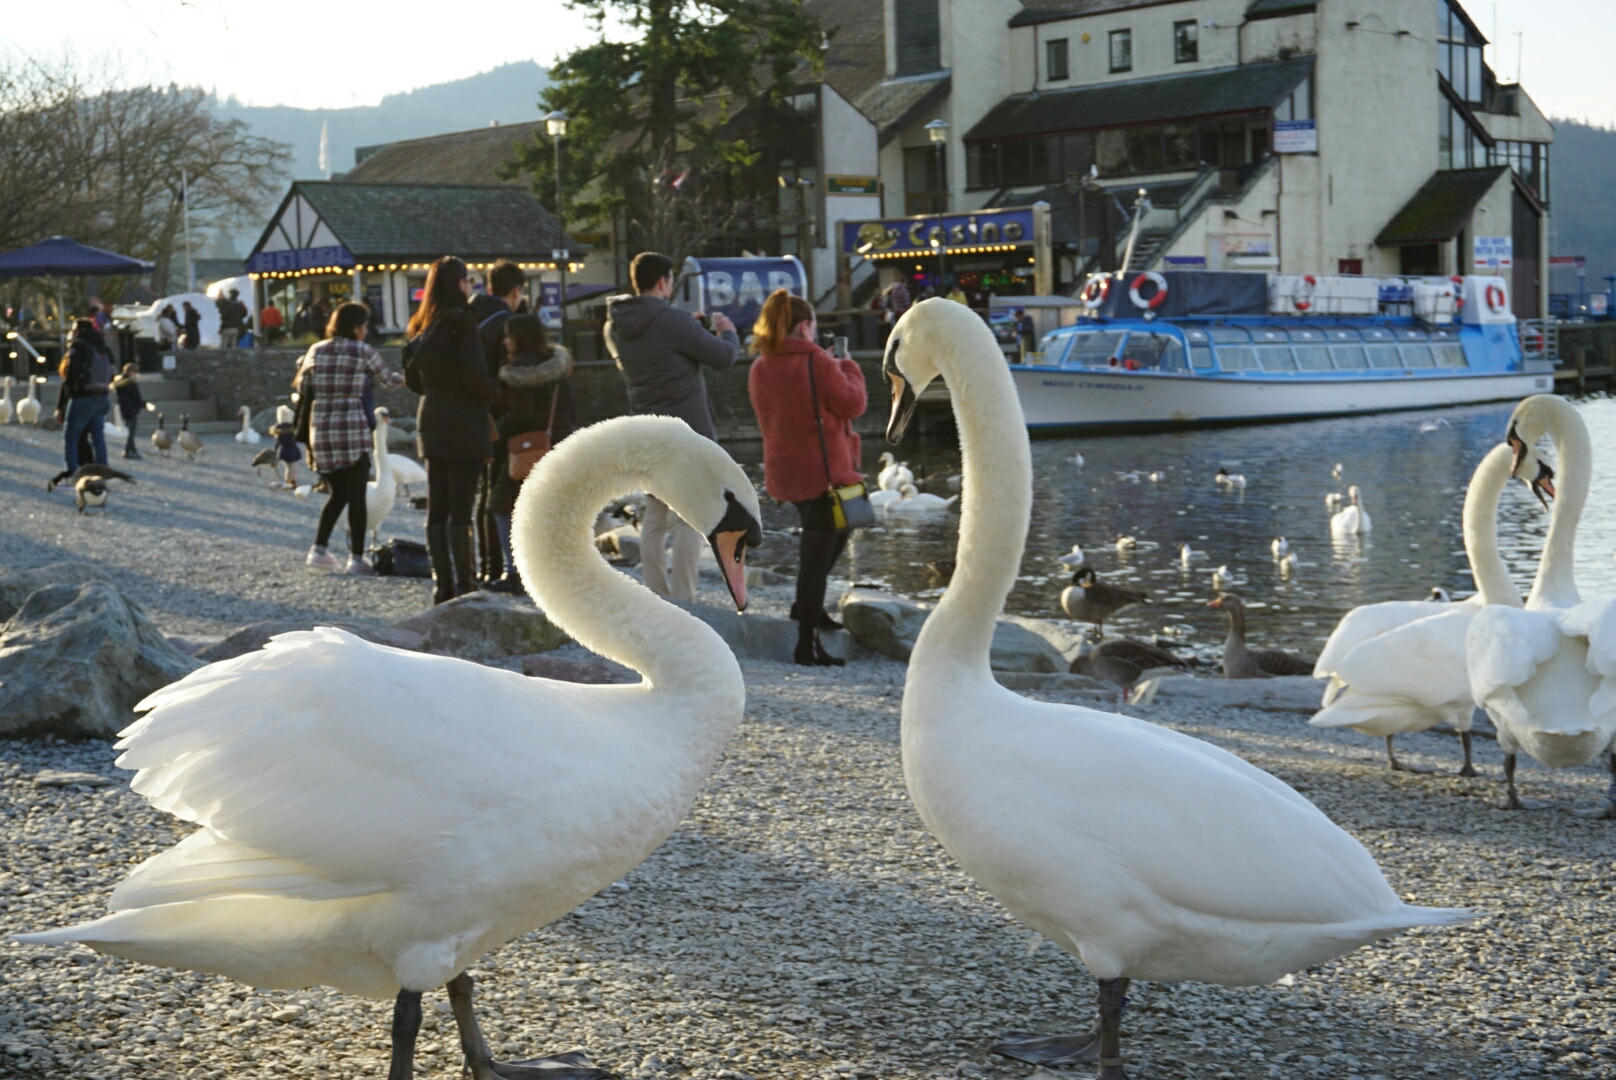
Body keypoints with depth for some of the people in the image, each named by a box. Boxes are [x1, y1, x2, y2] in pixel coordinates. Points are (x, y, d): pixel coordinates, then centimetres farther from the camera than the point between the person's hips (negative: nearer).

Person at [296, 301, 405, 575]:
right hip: (352, 427, -4)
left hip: (320, 428, 4)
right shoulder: (362, 352, -2)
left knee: (338, 493, 17)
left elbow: (302, 386, 12)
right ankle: (356, 558, 2)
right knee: (356, 496, 2)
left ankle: (318, 549, 6)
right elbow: (387, 378, 11)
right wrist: (404, 378, 32)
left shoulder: (316, 350, 8)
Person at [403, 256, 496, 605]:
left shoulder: (421, 327, 10)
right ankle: (465, 586, -3)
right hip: (464, 425, -7)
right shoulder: (460, 322, -13)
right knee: (460, 511, -5)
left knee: (436, 508, 9)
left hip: (431, 422, 7)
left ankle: (442, 584, 13)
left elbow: (413, 378, 15)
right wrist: (491, 393, 0)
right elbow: (475, 375, -18)